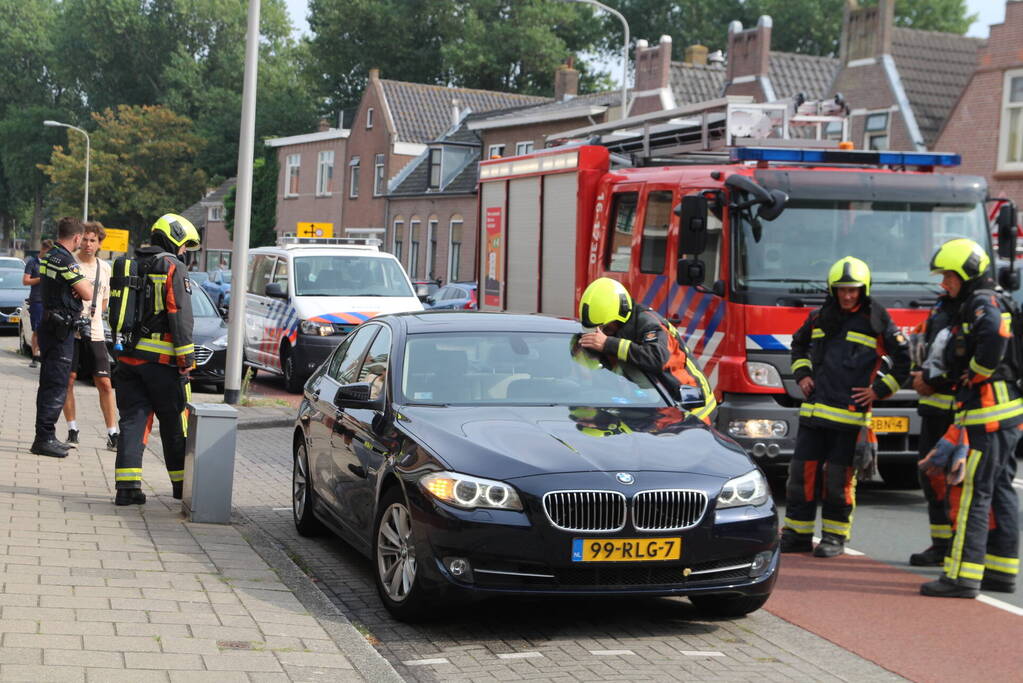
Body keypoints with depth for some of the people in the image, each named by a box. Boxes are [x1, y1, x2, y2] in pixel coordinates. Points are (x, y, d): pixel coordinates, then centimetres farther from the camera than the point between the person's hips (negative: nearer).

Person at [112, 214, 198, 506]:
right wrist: (186, 357, -13)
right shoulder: (173, 268, -7)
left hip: (129, 357, 5)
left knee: (132, 420, 5)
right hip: (161, 360, -5)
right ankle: (181, 482, 17)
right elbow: (180, 315, -14)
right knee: (173, 424, 7)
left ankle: (127, 485, -5)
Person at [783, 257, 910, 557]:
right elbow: (799, 344, 31)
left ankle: (835, 536, 9)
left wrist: (879, 389, -2)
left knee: (839, 476, -1)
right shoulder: (820, 317, 12)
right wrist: (802, 374, 17)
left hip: (850, 413, -4)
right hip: (814, 411, 4)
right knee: (802, 471, 3)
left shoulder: (876, 321, -1)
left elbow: (903, 360, 4)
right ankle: (798, 533, 11)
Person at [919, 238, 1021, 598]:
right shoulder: (970, 306, 21)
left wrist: (977, 373, -19)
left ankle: (963, 576, -12)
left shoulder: (983, 302, -11)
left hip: (991, 411, -11)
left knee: (974, 494, -11)